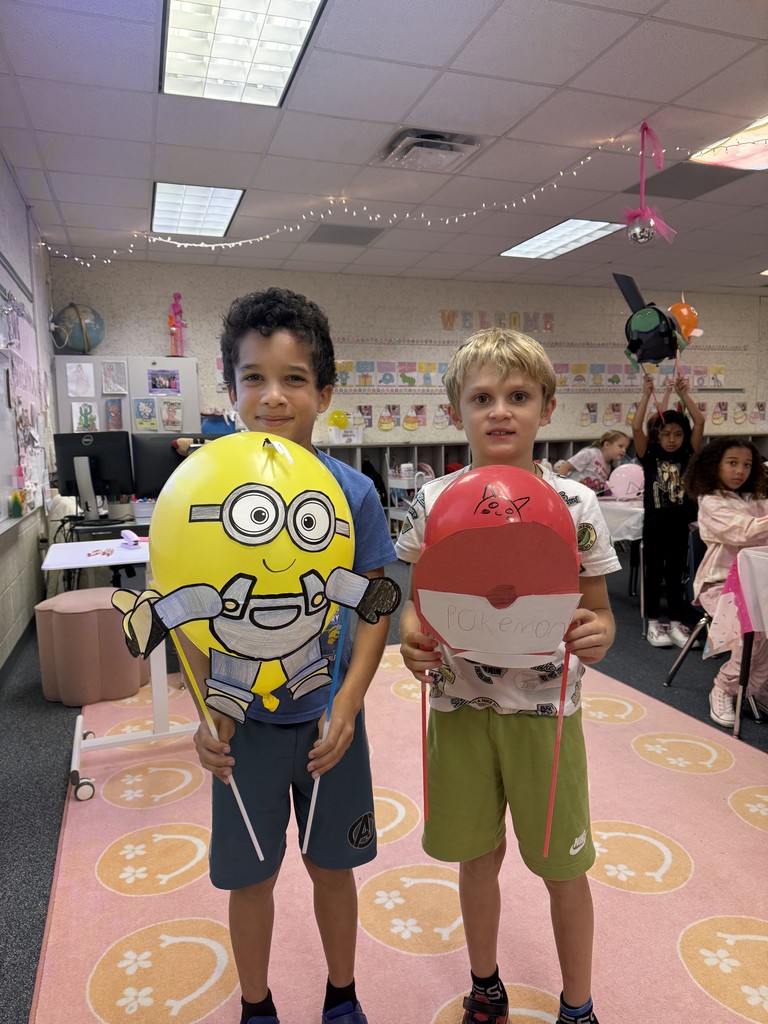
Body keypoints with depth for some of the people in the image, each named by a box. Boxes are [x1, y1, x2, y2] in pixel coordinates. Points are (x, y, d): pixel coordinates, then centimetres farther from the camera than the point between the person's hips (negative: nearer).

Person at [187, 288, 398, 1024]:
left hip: (327, 718, 0)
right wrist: (204, 713, -13)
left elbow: (374, 607, -5)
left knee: (332, 868, 19)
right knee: (250, 876, 17)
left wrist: (349, 702, -15)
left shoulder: (353, 492, -11)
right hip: (244, 722, 0)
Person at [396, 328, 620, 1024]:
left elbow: (597, 609, -1)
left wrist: (596, 636, -23)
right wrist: (411, 637, -18)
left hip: (544, 708, -1)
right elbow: (417, 599, 3)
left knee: (563, 864, 15)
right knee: (478, 853, 20)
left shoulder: (575, 504, -9)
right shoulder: (433, 502, -6)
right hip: (459, 705, 1)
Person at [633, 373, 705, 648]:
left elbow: (699, 422, -5)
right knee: (654, 574, 8)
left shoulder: (687, 455, 3)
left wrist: (683, 393, -7)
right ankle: (653, 625, 16)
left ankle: (676, 625, 19)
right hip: (654, 524, -2)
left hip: (680, 524, 2)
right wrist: (647, 394, -16)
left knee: (676, 576, 11)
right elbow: (636, 427, -16)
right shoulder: (649, 457, -3)